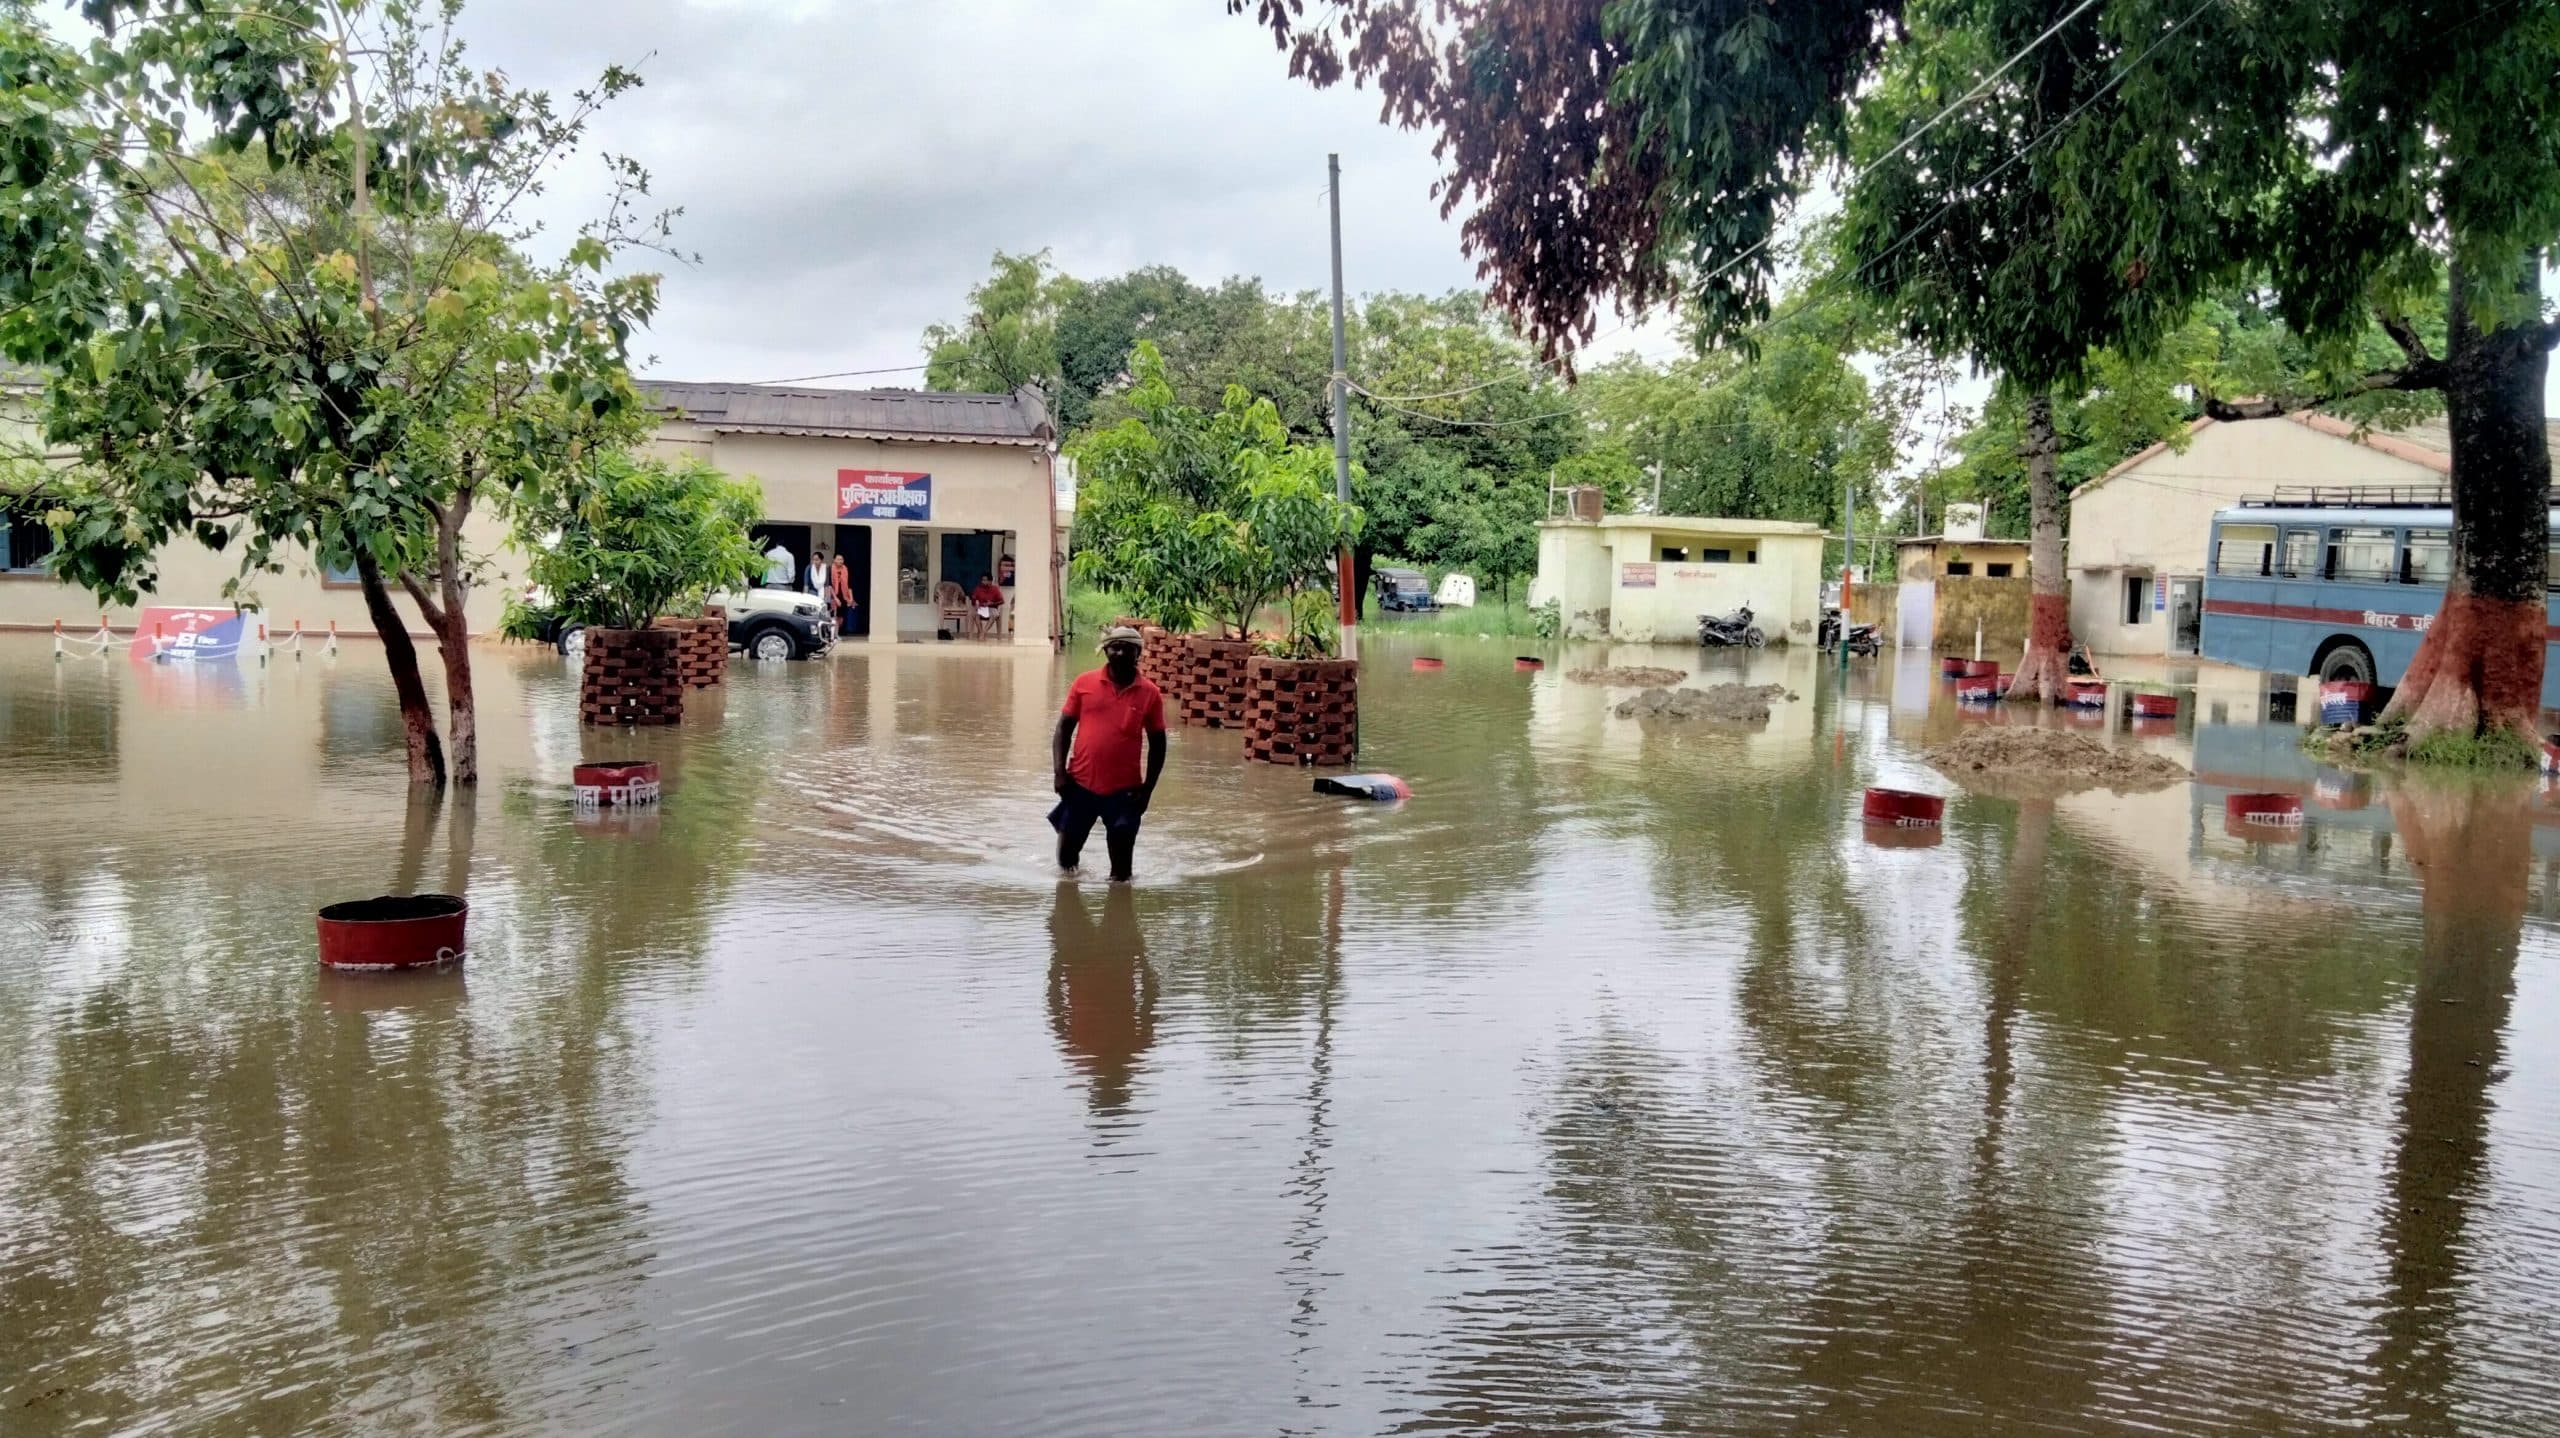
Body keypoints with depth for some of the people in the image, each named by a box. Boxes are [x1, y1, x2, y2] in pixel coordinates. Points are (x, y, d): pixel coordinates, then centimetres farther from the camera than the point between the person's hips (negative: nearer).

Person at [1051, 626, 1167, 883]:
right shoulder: (1084, 683, -1)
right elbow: (1064, 728, 4)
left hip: (1124, 789, -1)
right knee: (1068, 852, 14)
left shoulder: (1150, 693, -2)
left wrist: (1148, 788, -1)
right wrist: (1060, 772, -6)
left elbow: (1157, 744, 4)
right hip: (1080, 784, 1)